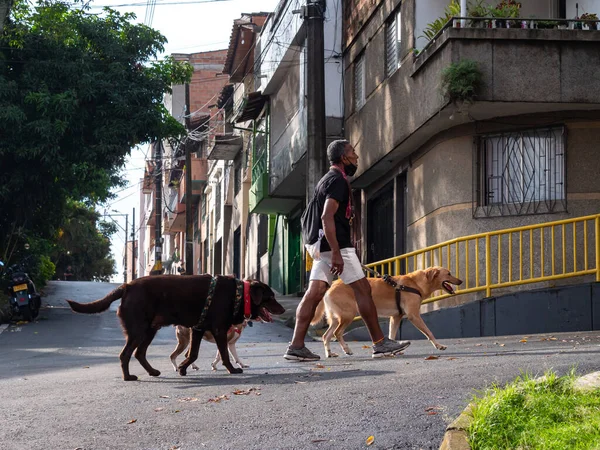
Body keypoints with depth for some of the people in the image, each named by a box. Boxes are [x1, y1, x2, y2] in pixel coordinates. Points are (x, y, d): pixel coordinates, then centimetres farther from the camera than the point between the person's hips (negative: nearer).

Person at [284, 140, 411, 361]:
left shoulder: (328, 179, 21)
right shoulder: (338, 180, -12)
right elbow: (327, 217, -23)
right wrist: (336, 253, -29)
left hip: (324, 246, 10)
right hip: (336, 244, -10)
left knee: (314, 292, 2)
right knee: (363, 289, -4)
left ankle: (296, 346, -4)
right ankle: (380, 343, 0)